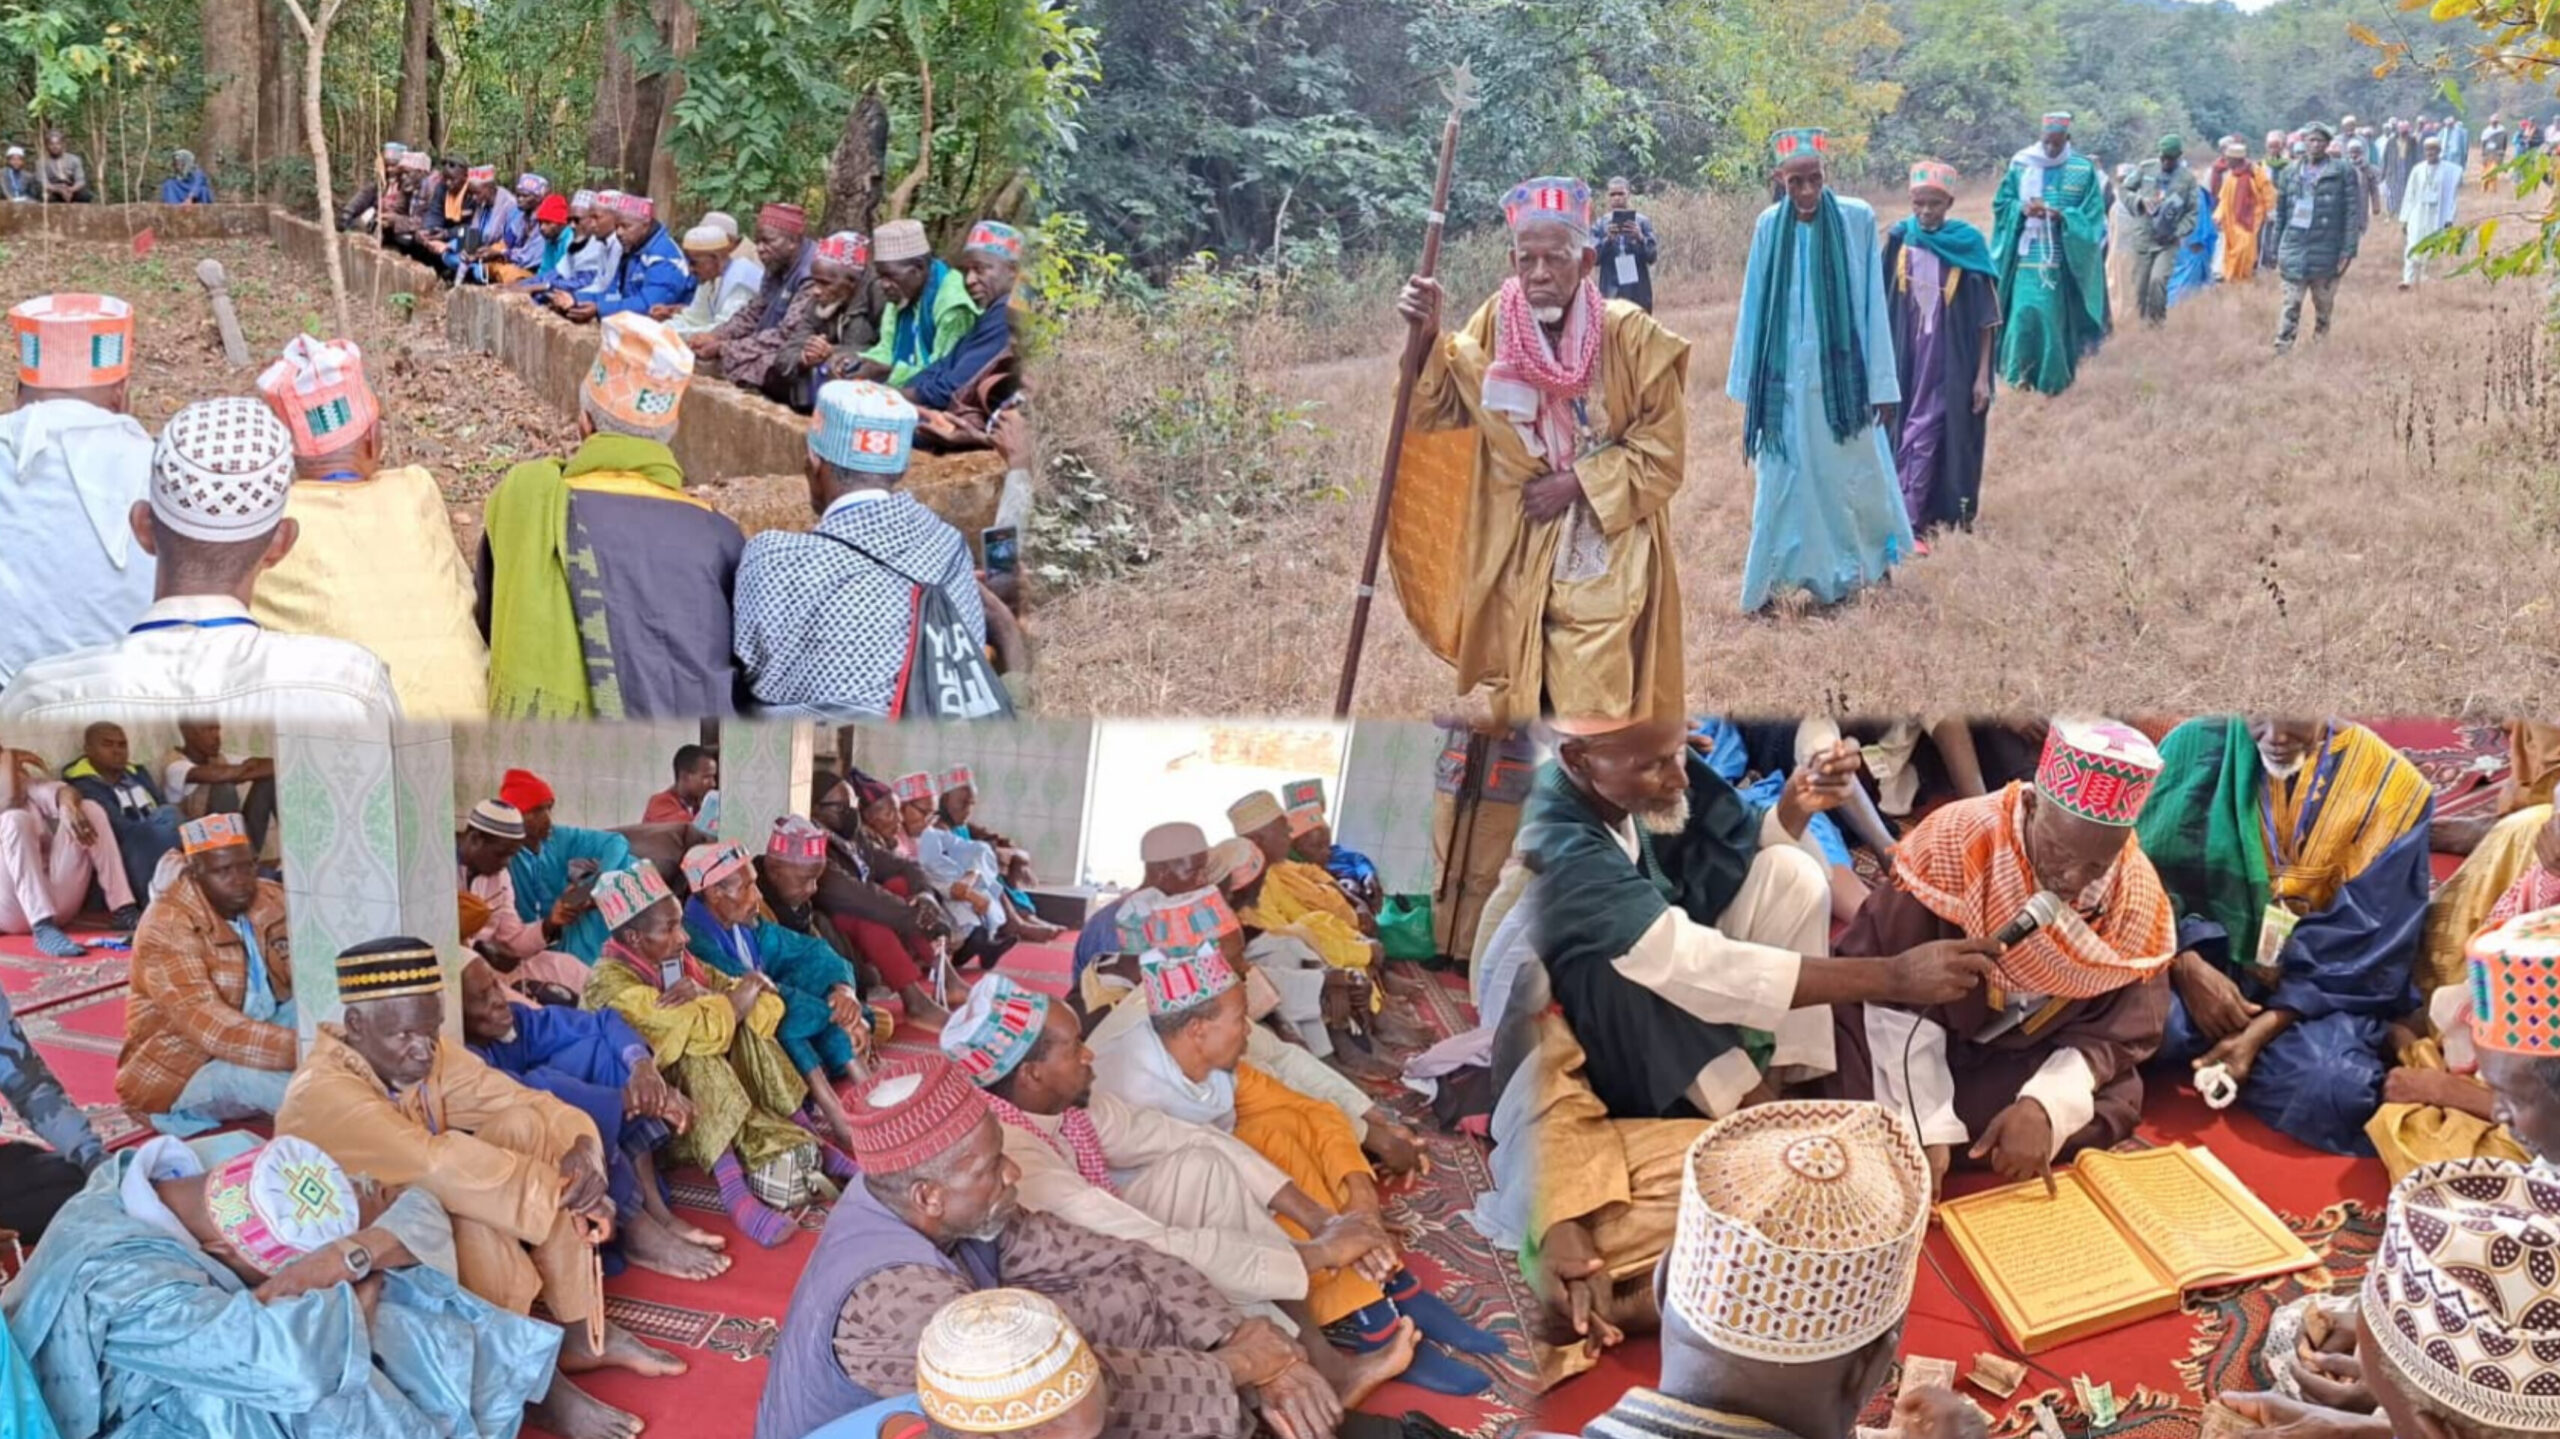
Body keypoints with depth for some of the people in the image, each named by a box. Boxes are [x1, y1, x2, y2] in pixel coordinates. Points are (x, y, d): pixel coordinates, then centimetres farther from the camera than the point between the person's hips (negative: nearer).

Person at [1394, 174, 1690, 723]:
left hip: (1605, 553, -3)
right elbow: (1434, 411, 1)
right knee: (1514, 696, 12)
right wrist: (1422, 336, -15)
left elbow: (1663, 451, -8)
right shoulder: (1493, 326, -3)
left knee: (1594, 696, -3)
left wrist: (1577, 482, -15)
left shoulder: (1630, 335, -12)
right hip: (1515, 548, 3)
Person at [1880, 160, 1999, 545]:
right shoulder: (1898, 240, 0)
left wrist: (1983, 374, -8)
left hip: (1952, 360, -2)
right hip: (1906, 355, 2)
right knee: (1912, 436, 4)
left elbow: (1986, 317, -5)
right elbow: (1882, 306, 6)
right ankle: (1910, 523, 8)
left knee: (1923, 437, -2)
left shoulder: (1968, 243, -6)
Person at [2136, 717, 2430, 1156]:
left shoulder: (2391, 787, -7)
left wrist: (2262, 1029, -19)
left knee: (2334, 1087, -33)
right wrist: (2187, 965, -20)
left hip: (2316, 994, 0)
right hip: (2205, 963, 0)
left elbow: (2363, 943, -8)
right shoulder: (2195, 745, -4)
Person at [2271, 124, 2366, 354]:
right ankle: (2282, 349, -5)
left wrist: (2348, 251, -10)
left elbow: (2353, 212, -4)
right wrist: (2276, 252, 10)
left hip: (2326, 252, -2)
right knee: (2291, 305, -3)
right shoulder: (2291, 172, 10)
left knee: (2324, 305, 10)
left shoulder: (2343, 172, -1)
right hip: (2294, 250, 2)